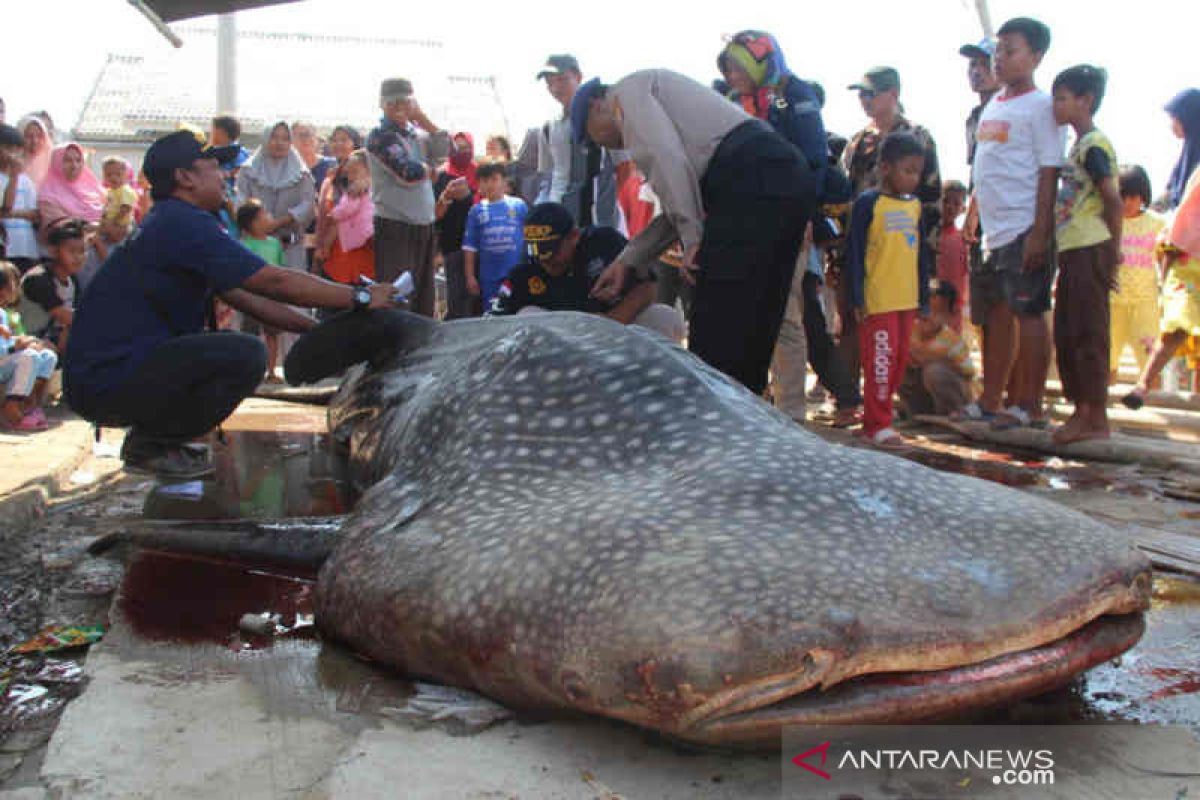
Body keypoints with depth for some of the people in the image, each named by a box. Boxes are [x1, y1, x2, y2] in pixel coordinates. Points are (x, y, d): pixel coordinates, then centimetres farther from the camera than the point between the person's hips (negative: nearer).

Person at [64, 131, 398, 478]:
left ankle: (152, 436, 12)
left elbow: (246, 299, 17)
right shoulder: (185, 223, -16)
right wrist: (361, 297, -10)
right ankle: (150, 445, -6)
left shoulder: (167, 223, 17)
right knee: (246, 355, -20)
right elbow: (276, 283, -18)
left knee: (231, 344, 18)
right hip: (105, 380, -10)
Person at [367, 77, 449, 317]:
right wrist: (429, 169, 3)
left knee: (423, 298, 13)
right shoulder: (380, 136, -6)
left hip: (424, 225, 7)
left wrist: (421, 117, 1)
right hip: (394, 227, -7)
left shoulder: (417, 133, 15)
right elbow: (408, 172, -16)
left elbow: (443, 148, 0)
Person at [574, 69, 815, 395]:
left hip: (751, 181, -10)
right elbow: (682, 205, 30)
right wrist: (626, 261, 30)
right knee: (750, 330, 12)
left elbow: (666, 158, -10)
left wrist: (693, 239, -9)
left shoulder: (629, 89, 9)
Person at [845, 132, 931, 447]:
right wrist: (857, 298, -12)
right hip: (877, 300, -7)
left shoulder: (915, 206, 14)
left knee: (900, 361, 10)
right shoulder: (868, 203, -6)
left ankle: (874, 420, 20)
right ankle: (878, 425, 1)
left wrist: (924, 298, 17)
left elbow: (921, 254, 20)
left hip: (907, 300, 7)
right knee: (881, 360, -7)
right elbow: (854, 253, -8)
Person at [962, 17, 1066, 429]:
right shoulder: (992, 107, 16)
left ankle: (1030, 405, 2)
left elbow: (1049, 172, -12)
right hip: (993, 231, 8)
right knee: (995, 313, 11)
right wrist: (971, 220, 19)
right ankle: (990, 401, 19)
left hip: (1024, 229, -8)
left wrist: (1040, 231, -18)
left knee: (1028, 312, -4)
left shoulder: (1040, 106, -6)